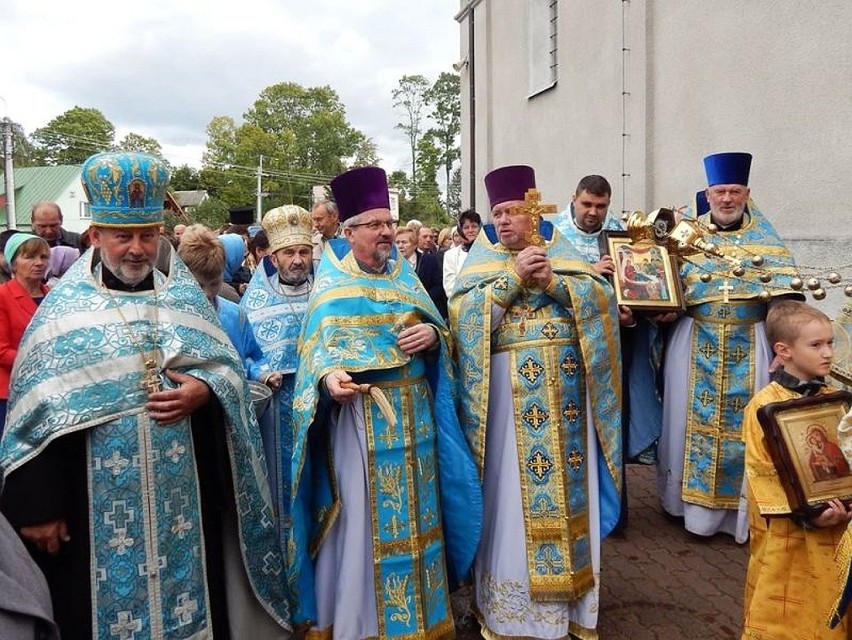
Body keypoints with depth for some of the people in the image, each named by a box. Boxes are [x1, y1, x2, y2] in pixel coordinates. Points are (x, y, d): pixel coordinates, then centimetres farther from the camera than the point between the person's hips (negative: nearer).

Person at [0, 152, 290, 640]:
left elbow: (230, 369, 7)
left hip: (184, 492, 3)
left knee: (190, 594, 14)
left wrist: (202, 390, -15)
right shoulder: (64, 308, -2)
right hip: (101, 501, -2)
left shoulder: (186, 297, 6)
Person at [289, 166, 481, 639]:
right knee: (363, 515, 1)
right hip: (359, 416, -4)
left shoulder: (405, 275, 11)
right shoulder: (330, 285, -2)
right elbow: (317, 351, -9)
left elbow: (438, 327, 13)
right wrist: (329, 378, -30)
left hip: (413, 414, 5)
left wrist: (433, 335, -11)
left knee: (413, 511, 12)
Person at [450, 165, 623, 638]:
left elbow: (603, 297, -2)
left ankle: (570, 591, 24)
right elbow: (463, 313, -10)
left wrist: (552, 281, -14)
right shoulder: (482, 259, 5)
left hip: (566, 385, 2)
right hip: (511, 389, -2)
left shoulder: (561, 251, 10)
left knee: (570, 483, 8)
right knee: (513, 489, 2)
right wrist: (514, 275, -14)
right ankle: (512, 602, 16)